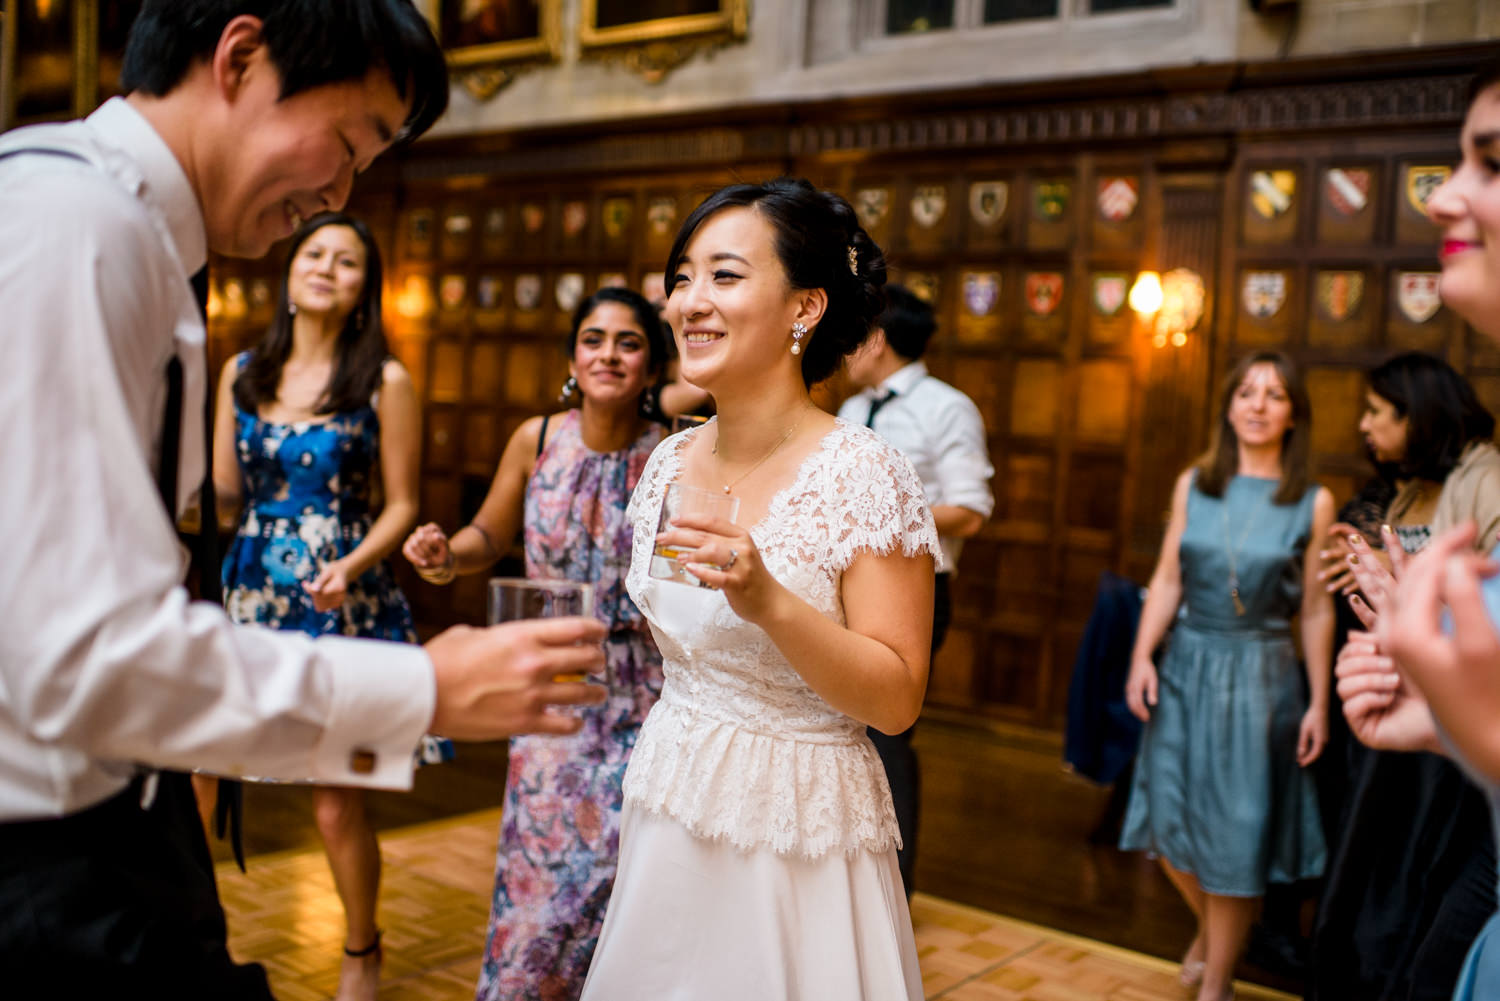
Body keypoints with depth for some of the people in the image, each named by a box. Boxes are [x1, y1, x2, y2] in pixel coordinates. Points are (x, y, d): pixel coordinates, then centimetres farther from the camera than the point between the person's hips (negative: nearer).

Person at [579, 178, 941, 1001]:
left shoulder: (864, 476, -18)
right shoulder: (668, 462, 1)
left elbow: (896, 701, -19)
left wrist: (768, 602, -32)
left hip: (796, 835, -6)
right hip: (668, 811, 6)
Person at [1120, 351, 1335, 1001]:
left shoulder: (1314, 502, -4)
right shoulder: (1194, 484, 3)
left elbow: (1317, 610, -2)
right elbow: (1167, 579, 4)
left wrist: (1318, 702, -3)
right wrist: (1142, 658, -5)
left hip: (1261, 674, -2)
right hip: (1187, 666, 3)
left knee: (1236, 835, 4)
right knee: (1169, 823, 8)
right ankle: (1208, 927, 40)